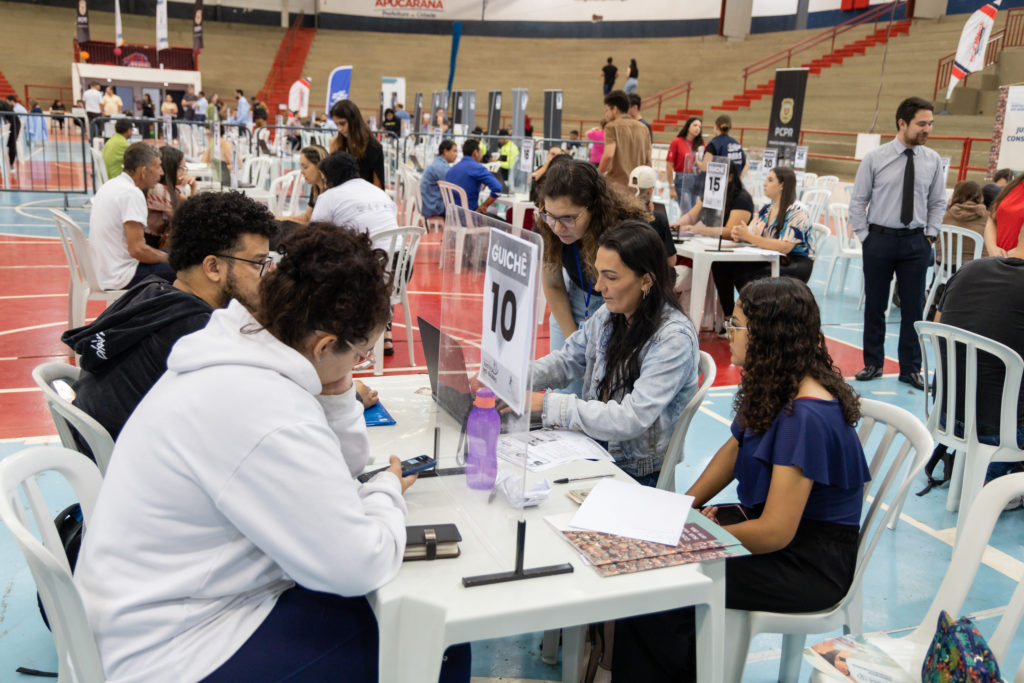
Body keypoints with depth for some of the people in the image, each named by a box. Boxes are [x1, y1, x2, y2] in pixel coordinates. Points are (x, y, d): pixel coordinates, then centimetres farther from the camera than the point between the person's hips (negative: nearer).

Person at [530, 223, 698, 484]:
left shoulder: (674, 338, -20)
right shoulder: (608, 315, 0)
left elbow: (631, 420, -26)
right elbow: (567, 360, 13)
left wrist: (546, 403, -26)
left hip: (638, 474, -6)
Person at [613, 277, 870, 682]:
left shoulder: (807, 417, -27)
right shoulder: (776, 389, 2)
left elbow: (775, 533, -26)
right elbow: (735, 449, 16)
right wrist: (685, 508, 4)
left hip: (809, 563, -9)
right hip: (765, 516, 9)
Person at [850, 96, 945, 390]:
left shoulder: (932, 160, 2)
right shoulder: (874, 158, -4)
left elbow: (937, 203, 10)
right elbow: (858, 201, 1)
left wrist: (929, 235, 1)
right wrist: (864, 237, -4)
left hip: (916, 243, 2)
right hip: (879, 239, -1)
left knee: (913, 307, 6)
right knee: (874, 305, 7)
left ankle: (910, 369, 18)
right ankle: (873, 363, 22)